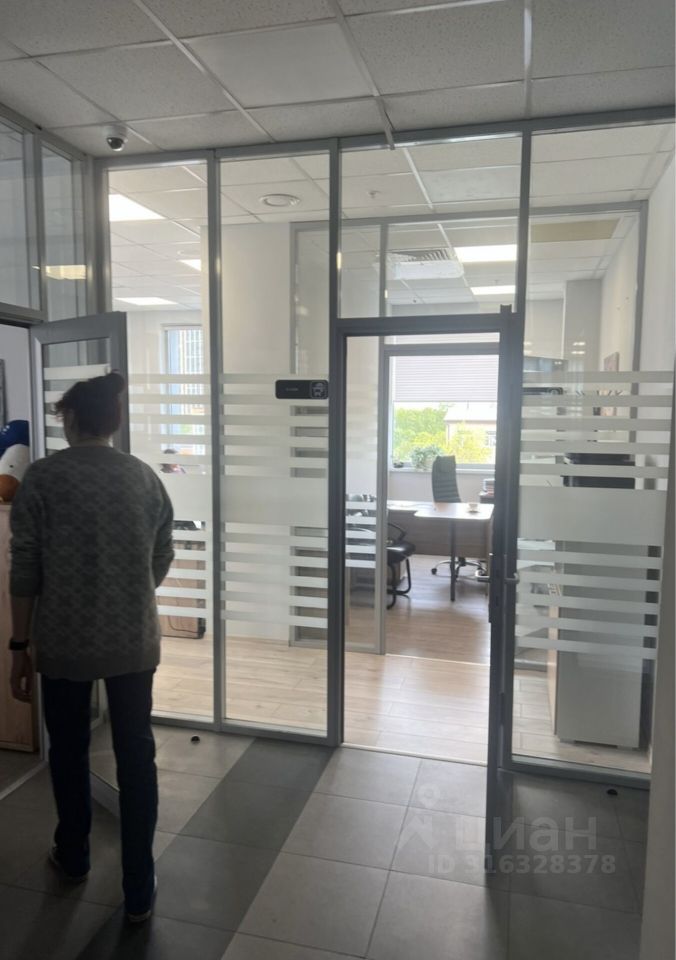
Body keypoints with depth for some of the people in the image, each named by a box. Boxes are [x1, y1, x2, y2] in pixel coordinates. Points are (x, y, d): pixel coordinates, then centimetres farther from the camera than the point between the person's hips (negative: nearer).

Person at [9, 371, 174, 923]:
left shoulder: (43, 477, -9)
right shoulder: (145, 477, 0)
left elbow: (25, 570, -9)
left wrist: (21, 644, 1)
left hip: (64, 644, -1)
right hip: (134, 643, 2)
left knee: (69, 752, 21)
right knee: (137, 758, 11)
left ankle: (73, 857, 43)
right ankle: (139, 891, 21)